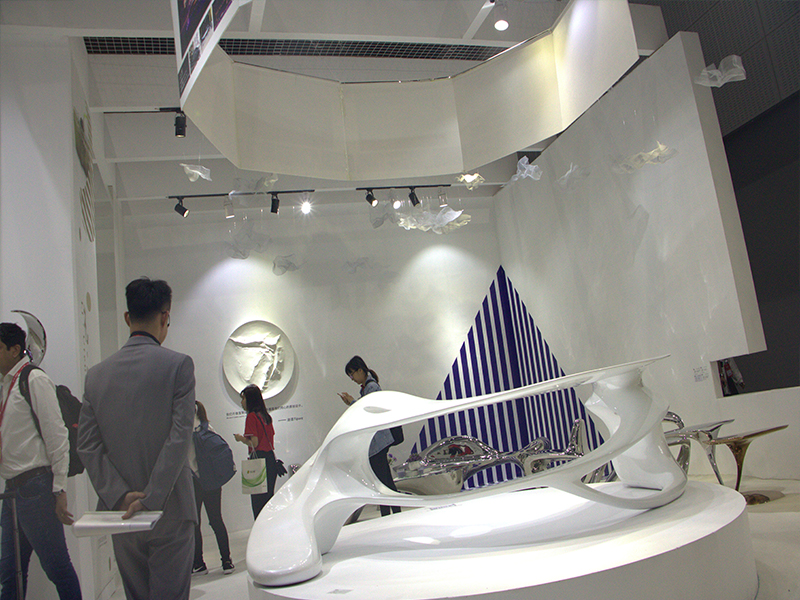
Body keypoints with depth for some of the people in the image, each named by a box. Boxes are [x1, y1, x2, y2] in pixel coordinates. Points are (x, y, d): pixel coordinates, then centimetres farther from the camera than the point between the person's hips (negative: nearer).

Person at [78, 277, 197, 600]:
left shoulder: (97, 374, 4)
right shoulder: (178, 364, -9)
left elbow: (86, 445, 0)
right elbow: (179, 437, -16)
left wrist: (119, 495, -5)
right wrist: (151, 498, -14)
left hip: (120, 513, 5)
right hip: (169, 512, -4)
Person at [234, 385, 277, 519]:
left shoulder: (251, 416, -10)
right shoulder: (265, 415, 13)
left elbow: (254, 443, -16)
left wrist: (240, 438, 0)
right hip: (271, 459, 8)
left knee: (258, 500, -2)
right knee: (268, 497, 13)